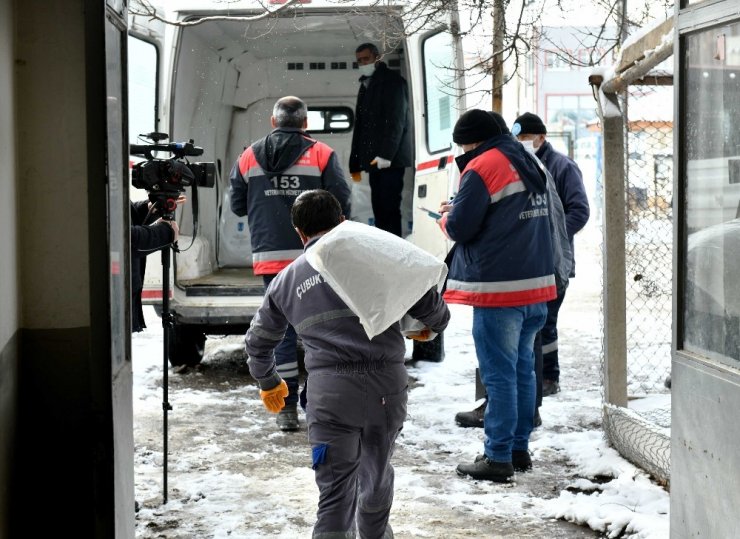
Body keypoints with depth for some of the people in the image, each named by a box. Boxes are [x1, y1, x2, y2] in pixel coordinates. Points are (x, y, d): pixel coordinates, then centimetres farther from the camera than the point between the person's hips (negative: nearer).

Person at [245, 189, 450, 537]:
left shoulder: (286, 279, 16)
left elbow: (257, 341, 28)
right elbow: (424, 301, 3)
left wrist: (268, 383, 45)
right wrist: (436, 323, 26)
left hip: (328, 389, -1)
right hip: (387, 384, 1)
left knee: (335, 488, 2)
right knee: (376, 470, 23)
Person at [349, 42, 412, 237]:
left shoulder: (393, 82, -3)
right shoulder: (365, 85, 23)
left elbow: (397, 121, -13)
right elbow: (360, 125, 22)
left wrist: (386, 154, -21)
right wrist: (355, 163, 16)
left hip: (390, 160, -8)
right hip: (374, 160, 8)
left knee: (389, 209, -13)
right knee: (379, 209, 3)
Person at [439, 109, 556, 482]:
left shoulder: (483, 167, -12)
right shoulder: (528, 164, 16)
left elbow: (460, 227, -14)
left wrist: (446, 216, 8)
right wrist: (460, 211, 15)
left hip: (499, 290, -9)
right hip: (536, 285, 9)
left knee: (499, 374, -4)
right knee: (523, 370, 14)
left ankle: (498, 458, -1)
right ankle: (519, 448, 21)